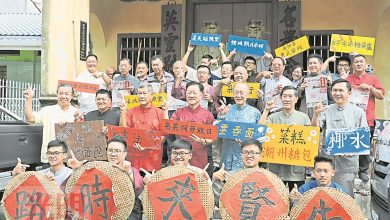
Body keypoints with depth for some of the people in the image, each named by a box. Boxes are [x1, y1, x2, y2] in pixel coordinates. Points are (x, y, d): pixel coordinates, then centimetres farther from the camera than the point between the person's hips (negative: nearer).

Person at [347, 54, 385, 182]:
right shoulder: (347, 80, 8)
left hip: (368, 119, 0)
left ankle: (363, 171, 16)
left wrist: (370, 88, -9)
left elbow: (381, 96, 4)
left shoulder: (373, 79, 10)